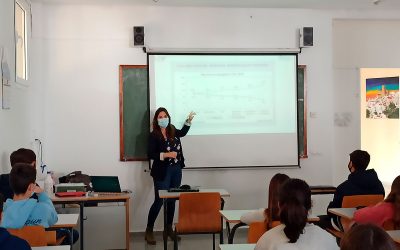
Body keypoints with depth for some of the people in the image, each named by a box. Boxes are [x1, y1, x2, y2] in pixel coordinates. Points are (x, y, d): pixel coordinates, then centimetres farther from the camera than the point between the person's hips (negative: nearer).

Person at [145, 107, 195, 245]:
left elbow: (183, 132, 29)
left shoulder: (173, 131, 7)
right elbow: (150, 154, -14)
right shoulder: (154, 135, -10)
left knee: (172, 200, 12)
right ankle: (149, 231, 6)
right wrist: (167, 154, -22)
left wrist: (189, 120, 22)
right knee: (159, 201, -6)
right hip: (162, 172, -6)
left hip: (176, 170, 6)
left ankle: (168, 229, 24)